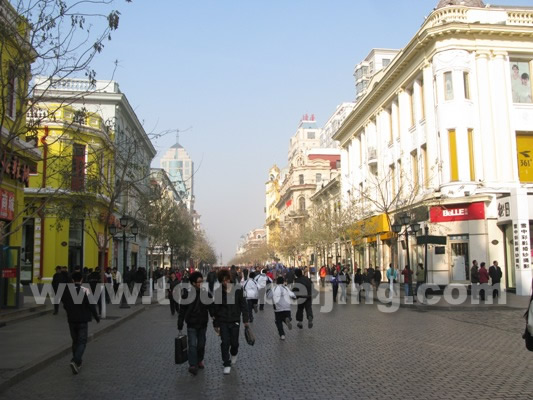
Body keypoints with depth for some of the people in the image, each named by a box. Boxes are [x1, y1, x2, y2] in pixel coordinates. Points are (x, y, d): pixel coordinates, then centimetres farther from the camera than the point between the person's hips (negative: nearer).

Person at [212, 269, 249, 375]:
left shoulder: (237, 290, -5)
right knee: (225, 342, -6)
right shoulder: (218, 292, -3)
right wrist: (215, 324, 6)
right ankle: (227, 364, 7)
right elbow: (215, 309, 5)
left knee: (234, 342, 4)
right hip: (223, 321, 0)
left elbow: (243, 305, 1)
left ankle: (234, 354, 38)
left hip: (235, 321, 0)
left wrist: (245, 319, -3)